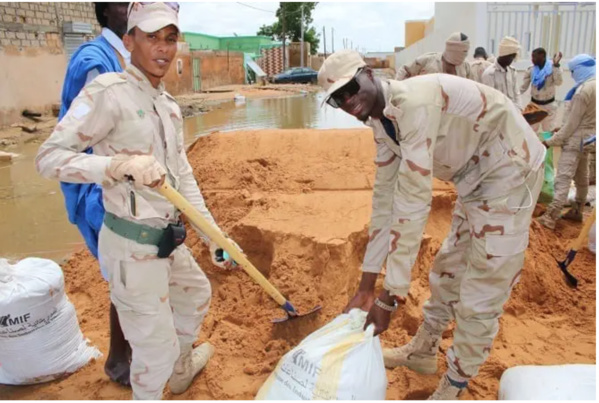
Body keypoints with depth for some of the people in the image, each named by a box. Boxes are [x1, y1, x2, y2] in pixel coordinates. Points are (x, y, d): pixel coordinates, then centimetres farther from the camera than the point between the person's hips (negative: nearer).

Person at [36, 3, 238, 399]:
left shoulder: (170, 105, 9)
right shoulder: (107, 91, -15)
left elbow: (184, 178, 11)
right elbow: (49, 157, -19)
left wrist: (214, 236, 8)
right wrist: (119, 165, -35)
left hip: (169, 240, 9)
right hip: (132, 245, -9)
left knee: (197, 295, 30)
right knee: (156, 347, 2)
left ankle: (182, 368, 56)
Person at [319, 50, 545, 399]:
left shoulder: (414, 101, -29)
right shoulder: (381, 123, 0)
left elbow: (413, 202, -33)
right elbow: (385, 200, 1)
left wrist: (390, 297, -29)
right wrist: (366, 287, 1)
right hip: (475, 180, 9)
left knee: (479, 298, -2)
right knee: (447, 271, 21)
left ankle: (452, 390, 19)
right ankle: (423, 353, 43)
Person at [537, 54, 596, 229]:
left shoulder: (584, 90, -22)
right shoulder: (593, 85, 5)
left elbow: (572, 123, -20)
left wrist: (551, 142, -15)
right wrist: (561, 129, 12)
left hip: (576, 139, -10)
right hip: (587, 136, 10)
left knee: (563, 178, -13)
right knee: (581, 176, 18)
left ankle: (550, 218, -15)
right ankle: (577, 211, 30)